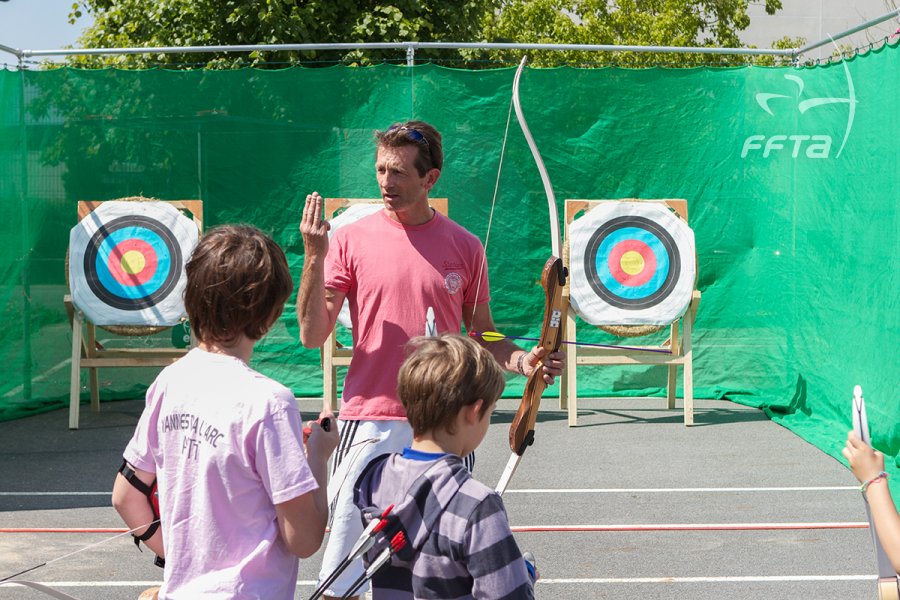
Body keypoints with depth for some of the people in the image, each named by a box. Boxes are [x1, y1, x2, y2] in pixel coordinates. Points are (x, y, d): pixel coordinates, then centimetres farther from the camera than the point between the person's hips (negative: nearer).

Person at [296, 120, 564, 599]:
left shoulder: (465, 247, 4)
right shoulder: (351, 240, -1)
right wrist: (314, 257, -14)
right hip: (370, 425, -1)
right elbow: (312, 335, -5)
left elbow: (482, 335, 11)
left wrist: (521, 360, -8)